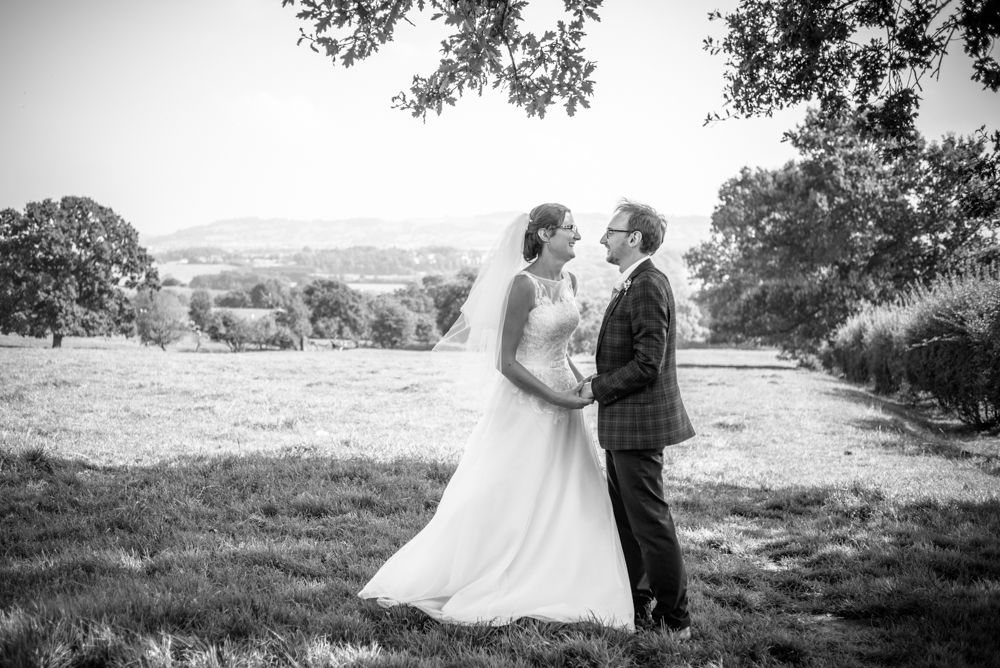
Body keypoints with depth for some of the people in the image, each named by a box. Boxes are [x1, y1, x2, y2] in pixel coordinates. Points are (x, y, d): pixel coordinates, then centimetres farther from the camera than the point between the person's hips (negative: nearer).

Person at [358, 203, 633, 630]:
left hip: (561, 401, 8)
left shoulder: (568, 281, 8)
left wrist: (580, 380, 4)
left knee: (571, 501, 9)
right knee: (504, 499, 1)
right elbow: (506, 362, -18)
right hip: (526, 404, -8)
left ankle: (556, 591, 19)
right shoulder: (523, 284, -17)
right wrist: (557, 398, -19)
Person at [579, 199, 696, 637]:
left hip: (639, 424, -11)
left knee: (650, 522, -2)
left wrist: (597, 387, -13)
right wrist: (599, 386, 11)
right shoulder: (633, 285, 14)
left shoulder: (648, 287, -18)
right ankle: (634, 604, 30)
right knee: (625, 519, 18)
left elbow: (647, 364, -23)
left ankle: (673, 619, 7)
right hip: (624, 425, 11)